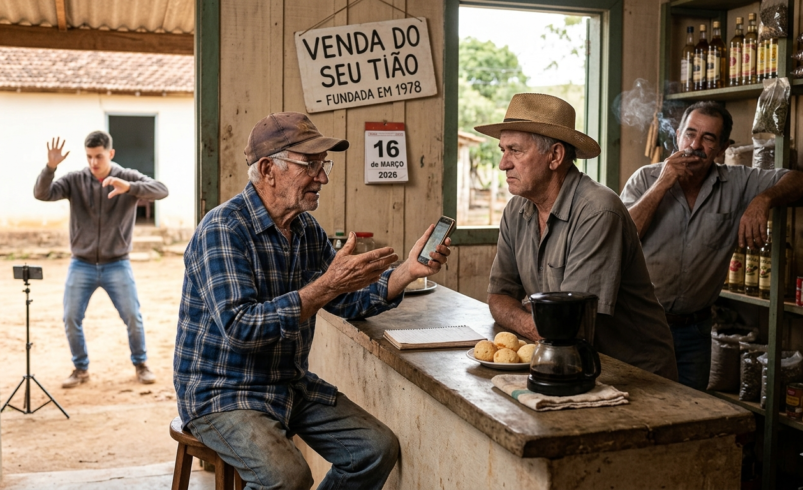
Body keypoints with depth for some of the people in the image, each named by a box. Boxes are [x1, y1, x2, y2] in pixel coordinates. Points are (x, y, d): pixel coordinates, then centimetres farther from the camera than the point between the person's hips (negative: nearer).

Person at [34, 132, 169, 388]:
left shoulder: (128, 177, -4)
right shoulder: (75, 180, -1)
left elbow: (162, 190, -19)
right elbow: (42, 194, -13)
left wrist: (129, 187, -36)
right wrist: (50, 167, -30)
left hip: (117, 265, -1)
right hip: (81, 265, 1)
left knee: (133, 317, -2)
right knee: (71, 319, 1)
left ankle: (140, 364, 20)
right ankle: (81, 368, 21)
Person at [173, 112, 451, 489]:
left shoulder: (307, 229, 5)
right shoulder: (223, 230, -20)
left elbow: (348, 302, 10)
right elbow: (239, 328, -31)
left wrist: (408, 271, -5)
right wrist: (326, 286, -34)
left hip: (292, 384, 8)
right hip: (221, 392, -7)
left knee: (379, 448, 1)